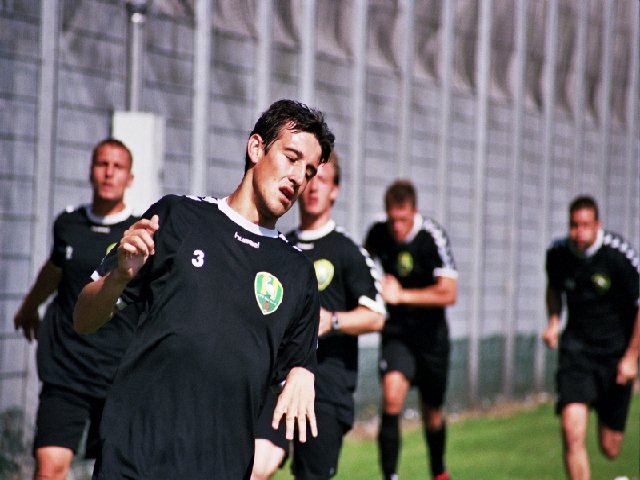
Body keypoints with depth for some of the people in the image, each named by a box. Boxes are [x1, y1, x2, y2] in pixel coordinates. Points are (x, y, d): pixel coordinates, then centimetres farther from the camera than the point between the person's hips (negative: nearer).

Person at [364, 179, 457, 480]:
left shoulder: (432, 237, -19)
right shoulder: (378, 234, -7)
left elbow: (448, 293, -27)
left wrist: (401, 295, -26)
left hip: (431, 334, -1)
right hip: (396, 332, 2)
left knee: (432, 413, 12)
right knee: (392, 394, -24)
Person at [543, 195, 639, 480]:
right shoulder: (557, 253, -4)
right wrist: (553, 321, 2)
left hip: (616, 354, -2)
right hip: (576, 347, 2)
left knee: (610, 449, 8)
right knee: (572, 429, -21)